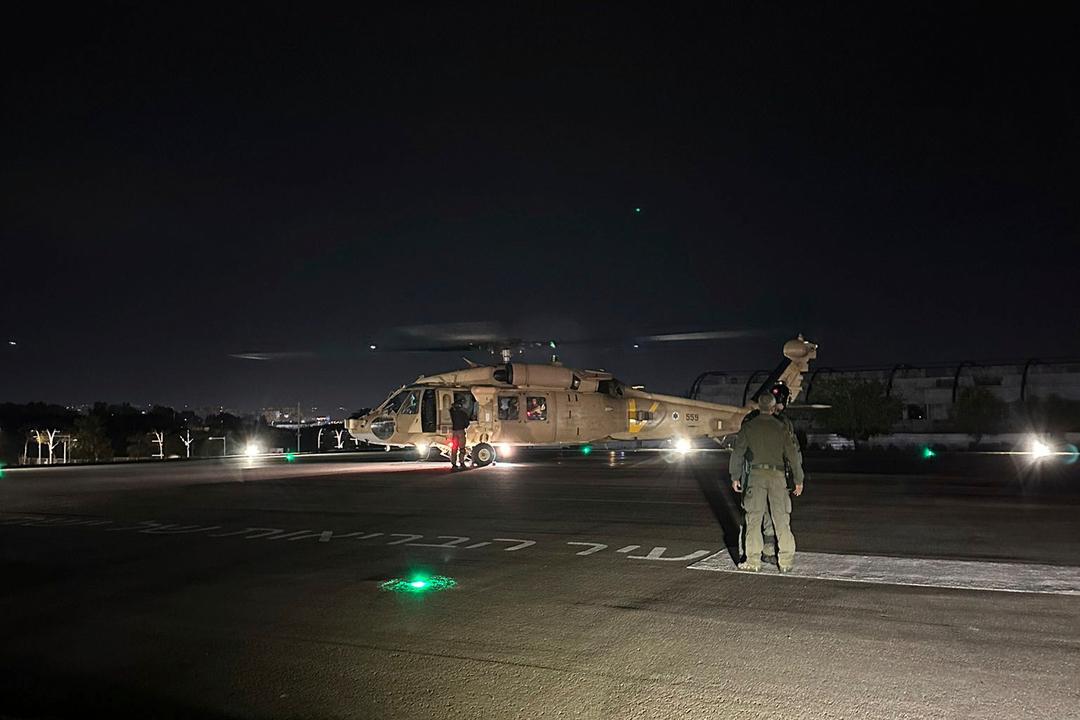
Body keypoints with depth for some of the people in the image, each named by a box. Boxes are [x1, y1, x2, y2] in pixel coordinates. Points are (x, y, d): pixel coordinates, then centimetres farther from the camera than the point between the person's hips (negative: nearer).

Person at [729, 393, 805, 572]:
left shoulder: (748, 426, 3)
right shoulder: (781, 427, 3)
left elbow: (738, 452, 4)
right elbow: (792, 454, 2)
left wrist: (735, 477, 11)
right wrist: (798, 480, 8)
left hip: (756, 474, 0)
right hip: (777, 474, 1)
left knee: (753, 519, 3)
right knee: (781, 519, 5)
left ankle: (753, 560, 2)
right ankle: (786, 561, 6)